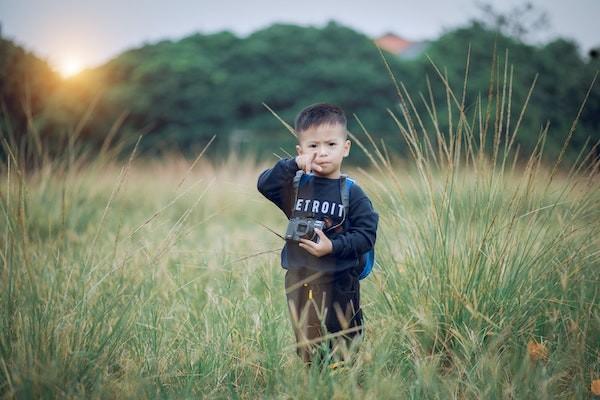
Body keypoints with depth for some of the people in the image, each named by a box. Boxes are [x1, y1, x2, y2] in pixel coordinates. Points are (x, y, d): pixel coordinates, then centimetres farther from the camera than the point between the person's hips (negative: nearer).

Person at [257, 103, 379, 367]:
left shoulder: (351, 193, -5)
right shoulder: (296, 185, 6)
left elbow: (366, 234, -11)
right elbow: (265, 185, -6)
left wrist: (333, 247, -22)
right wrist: (292, 165, -17)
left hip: (339, 282, -4)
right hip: (299, 279, 4)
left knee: (344, 347, 1)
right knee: (306, 347, 11)